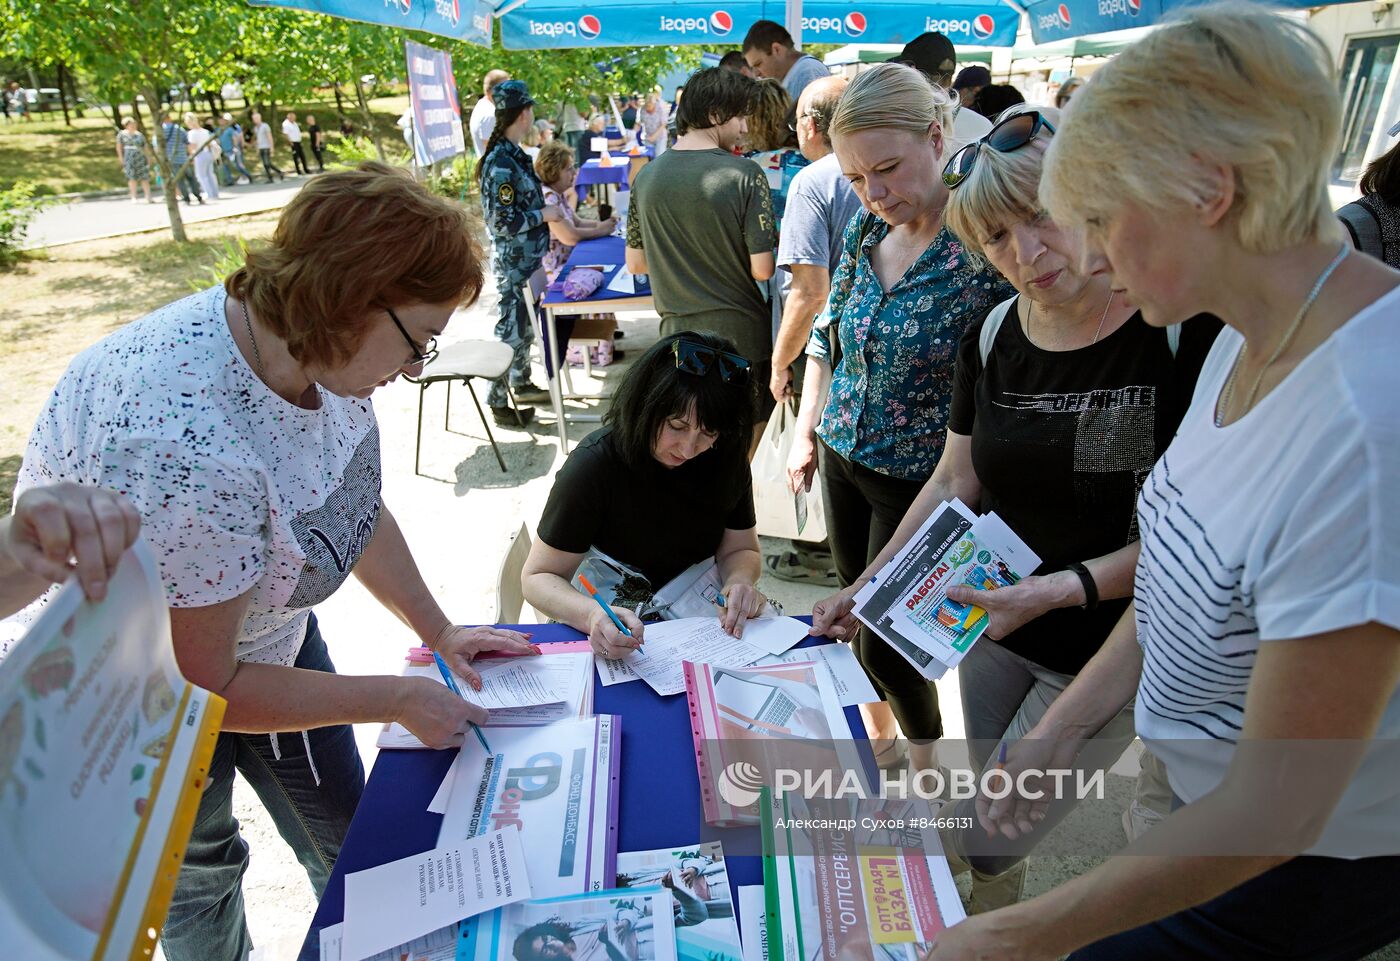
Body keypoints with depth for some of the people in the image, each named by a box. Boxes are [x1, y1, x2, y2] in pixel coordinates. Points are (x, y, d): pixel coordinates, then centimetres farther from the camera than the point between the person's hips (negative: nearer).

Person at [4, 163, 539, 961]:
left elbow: (355, 504, -1)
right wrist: (402, 700, -21)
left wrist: (438, 631, 0)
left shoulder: (316, 346, -19)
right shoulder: (186, 451, -42)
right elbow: (203, 684, -29)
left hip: (264, 624, 7)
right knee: (199, 871, 22)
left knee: (344, 833, 21)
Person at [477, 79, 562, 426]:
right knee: (510, 329, 1)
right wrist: (545, 215, -16)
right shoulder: (500, 163, -21)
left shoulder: (513, 154, 7)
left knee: (526, 325, 20)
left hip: (528, 259, 9)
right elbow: (502, 221, -22)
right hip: (514, 263, -9)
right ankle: (498, 403, 13)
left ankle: (521, 384, 36)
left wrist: (546, 209, 9)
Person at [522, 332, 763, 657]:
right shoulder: (594, 465, -19)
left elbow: (740, 549, 9)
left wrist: (739, 581, -16)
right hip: (615, 631, -4)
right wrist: (592, 615, -36)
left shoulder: (727, 457, -5)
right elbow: (538, 577, -15)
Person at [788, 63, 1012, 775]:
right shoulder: (864, 226, -1)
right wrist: (805, 430, 9)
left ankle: (926, 758, 35)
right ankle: (877, 727, 47)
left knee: (883, 637, 4)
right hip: (840, 455, 6)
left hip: (918, 477, -6)